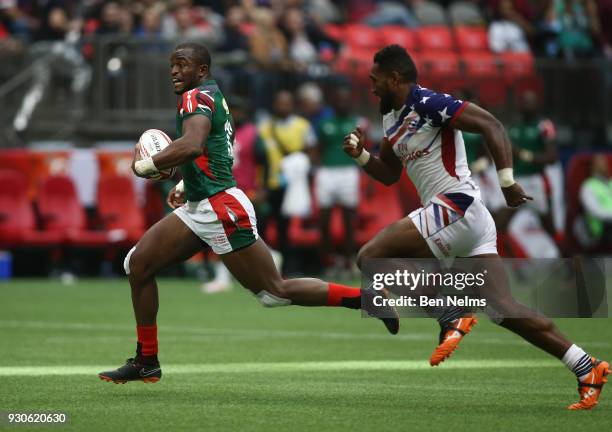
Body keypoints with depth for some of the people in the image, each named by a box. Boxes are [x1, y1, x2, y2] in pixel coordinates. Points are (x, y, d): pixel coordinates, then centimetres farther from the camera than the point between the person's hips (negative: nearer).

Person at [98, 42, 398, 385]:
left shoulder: (197, 97, -12)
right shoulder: (215, 97, 17)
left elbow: (192, 145, -31)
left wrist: (146, 165, -19)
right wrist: (186, 184, 24)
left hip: (223, 209, -10)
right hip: (197, 208, 10)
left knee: (275, 292, -5)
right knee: (139, 264, 5)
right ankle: (146, 362, 10)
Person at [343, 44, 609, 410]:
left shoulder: (426, 103, -9)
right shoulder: (392, 118, 20)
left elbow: (491, 125, -17)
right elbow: (389, 174, 32)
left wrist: (507, 180, -24)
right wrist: (361, 155, 13)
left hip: (457, 206, -10)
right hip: (470, 221, 10)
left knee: (370, 257, -11)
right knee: (505, 310, 3)